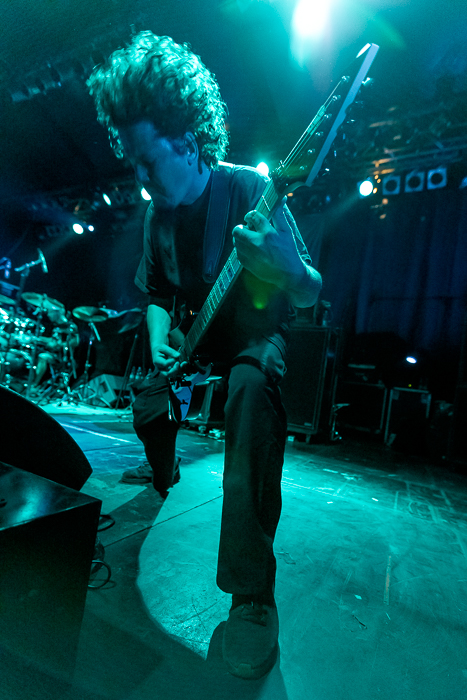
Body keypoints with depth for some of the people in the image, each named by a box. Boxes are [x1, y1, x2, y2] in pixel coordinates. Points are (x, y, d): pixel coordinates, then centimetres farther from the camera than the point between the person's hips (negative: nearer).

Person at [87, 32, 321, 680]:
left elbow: (311, 295, -21)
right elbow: (156, 291, 10)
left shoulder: (249, 189, -16)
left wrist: (288, 268, -45)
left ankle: (252, 593, -29)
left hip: (257, 334, -6)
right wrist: (160, 340, -10)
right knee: (148, 410, -1)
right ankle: (166, 480, 36)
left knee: (251, 386, -37)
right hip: (195, 337, 6)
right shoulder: (159, 214, 1)